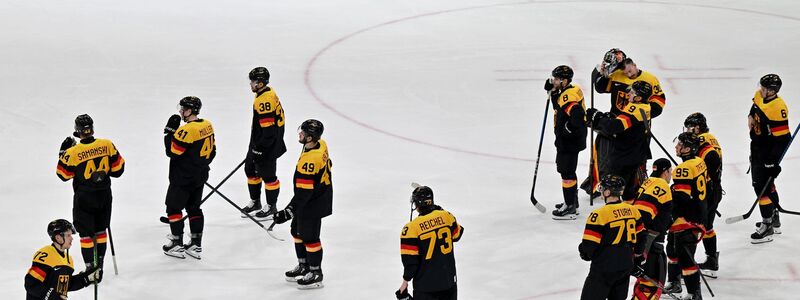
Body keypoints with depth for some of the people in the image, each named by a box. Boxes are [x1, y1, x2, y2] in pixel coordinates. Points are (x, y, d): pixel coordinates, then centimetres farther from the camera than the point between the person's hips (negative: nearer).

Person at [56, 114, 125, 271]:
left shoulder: (73, 152, -19)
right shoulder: (107, 145, -10)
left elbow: (64, 174, -4)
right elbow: (118, 169, -2)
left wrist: (63, 152, 4)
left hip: (84, 198, -3)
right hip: (104, 196, 3)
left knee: (86, 233, 6)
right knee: (100, 230, 18)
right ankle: (99, 263, 25)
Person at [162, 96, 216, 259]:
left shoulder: (187, 130, -24)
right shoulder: (207, 126, 3)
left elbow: (172, 152, -20)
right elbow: (212, 150, 12)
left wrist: (169, 131, -12)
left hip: (183, 178, -8)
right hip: (199, 177, 8)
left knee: (174, 208, 4)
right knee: (194, 208, 16)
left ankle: (177, 245, 7)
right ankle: (196, 245, 18)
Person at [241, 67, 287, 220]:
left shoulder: (265, 101, -26)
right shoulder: (267, 93, 7)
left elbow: (269, 128, -27)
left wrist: (260, 148, -22)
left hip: (268, 145, -11)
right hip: (258, 143, 11)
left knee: (267, 174, 1)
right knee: (250, 169, 19)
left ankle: (271, 207, 14)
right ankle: (255, 202, 32)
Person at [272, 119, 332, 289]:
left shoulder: (309, 161, -33)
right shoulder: (321, 144, -5)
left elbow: (303, 192, -32)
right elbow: (327, 165, 14)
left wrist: (288, 212, -30)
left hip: (312, 205, -10)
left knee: (309, 237, 5)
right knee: (297, 232, 22)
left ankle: (316, 274, 19)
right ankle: (303, 267, 36)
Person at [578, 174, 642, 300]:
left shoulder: (600, 214, -18)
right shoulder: (632, 210, 3)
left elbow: (589, 245, -16)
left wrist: (585, 254, 5)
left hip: (605, 267, -7)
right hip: (626, 266, 7)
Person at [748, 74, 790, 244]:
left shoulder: (778, 109, -29)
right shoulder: (759, 96, -3)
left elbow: (782, 138, -27)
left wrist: (772, 161, -28)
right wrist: (751, 116, 3)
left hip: (768, 151, -10)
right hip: (756, 146, 10)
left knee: (762, 185, -12)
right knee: (766, 183, 21)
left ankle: (767, 227, -8)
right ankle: (774, 219, 37)